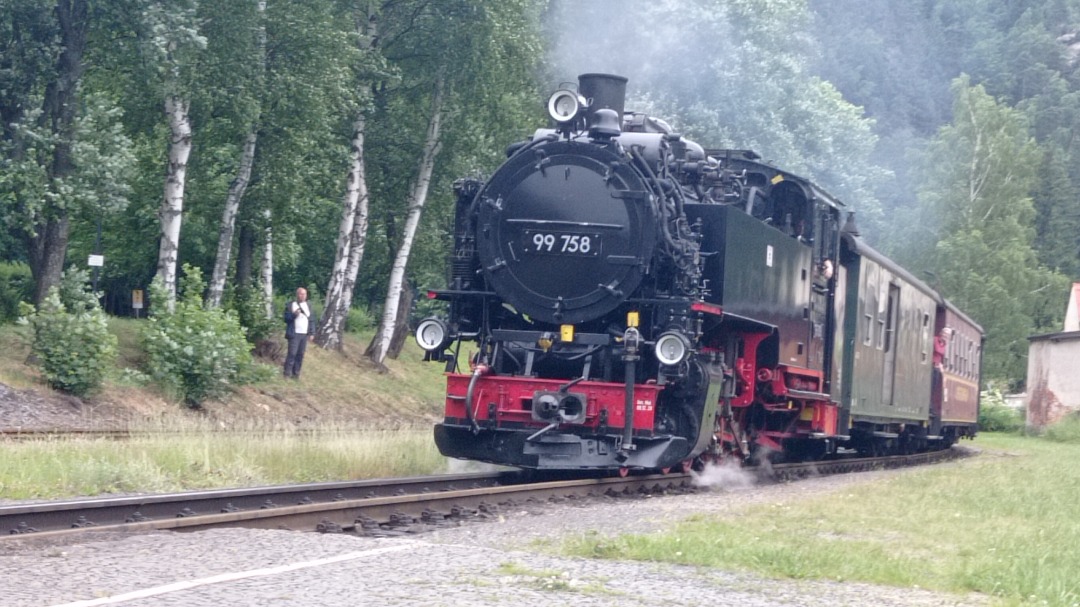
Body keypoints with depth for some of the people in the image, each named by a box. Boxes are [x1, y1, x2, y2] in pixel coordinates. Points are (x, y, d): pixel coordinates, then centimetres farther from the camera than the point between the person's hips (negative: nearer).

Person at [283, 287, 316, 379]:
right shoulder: (290, 305, 3)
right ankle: (287, 373, -6)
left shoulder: (308, 306, 15)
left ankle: (296, 373, 6)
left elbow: (312, 320, 15)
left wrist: (312, 333, 8)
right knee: (292, 354, -10)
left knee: (300, 354, 2)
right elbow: (286, 319, -1)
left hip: (305, 334, 4)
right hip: (294, 334, -4)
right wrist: (294, 314, -18)